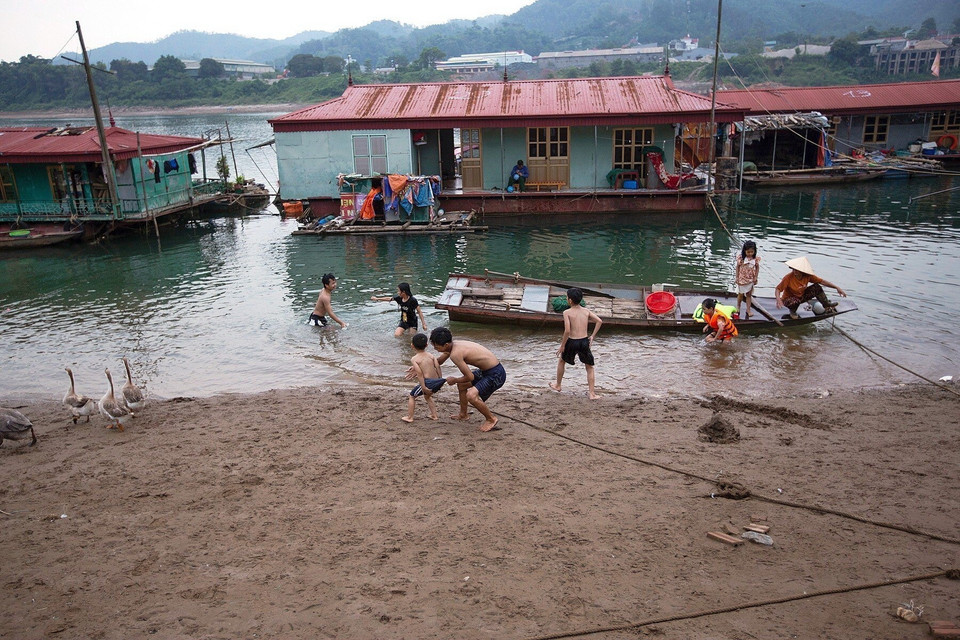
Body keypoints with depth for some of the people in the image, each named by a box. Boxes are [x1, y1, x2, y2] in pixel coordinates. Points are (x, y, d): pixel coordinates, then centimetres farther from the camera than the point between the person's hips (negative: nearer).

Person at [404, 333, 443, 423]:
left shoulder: (414, 359, -3)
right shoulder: (431, 355, 11)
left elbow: (419, 373, -12)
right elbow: (437, 366, 1)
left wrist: (423, 387, -15)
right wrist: (441, 380, 8)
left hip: (427, 381, -6)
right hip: (437, 381, 6)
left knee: (412, 396, 17)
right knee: (427, 395, 34)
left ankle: (409, 417, 18)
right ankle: (434, 415, 31)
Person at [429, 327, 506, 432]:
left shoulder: (455, 354, -26)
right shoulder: (453, 345, 3)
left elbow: (470, 377, -21)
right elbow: (438, 361, 23)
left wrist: (455, 380, -3)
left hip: (496, 375, -10)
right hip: (486, 371, 10)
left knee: (471, 395, -26)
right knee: (461, 384, 23)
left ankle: (491, 419, -2)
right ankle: (463, 414, 41)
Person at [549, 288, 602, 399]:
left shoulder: (567, 312, -9)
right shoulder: (586, 311, 4)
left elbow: (567, 331, -18)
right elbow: (599, 321, -3)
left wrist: (562, 345, -8)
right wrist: (592, 336, 3)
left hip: (572, 342, -2)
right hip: (584, 341, 2)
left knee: (561, 361, 25)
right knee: (589, 367, 16)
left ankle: (557, 385, 38)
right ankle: (591, 393, 10)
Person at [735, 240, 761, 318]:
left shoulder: (756, 259, -10)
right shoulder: (741, 258, -14)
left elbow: (757, 268, 1)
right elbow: (738, 267, -5)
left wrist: (756, 277, -3)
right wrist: (737, 277, -3)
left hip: (750, 279, 1)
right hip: (742, 279, -1)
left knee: (749, 294, 10)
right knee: (740, 294, 13)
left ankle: (748, 309, 18)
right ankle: (738, 307, 36)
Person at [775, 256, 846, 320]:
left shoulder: (808, 276, -14)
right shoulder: (788, 278, -29)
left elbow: (822, 281, -8)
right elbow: (778, 289, -27)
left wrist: (837, 288, -14)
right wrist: (778, 299, -48)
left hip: (801, 296, 5)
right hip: (789, 298, -5)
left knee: (816, 287, -13)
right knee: (794, 302, -40)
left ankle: (827, 306, 2)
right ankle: (792, 312, -4)